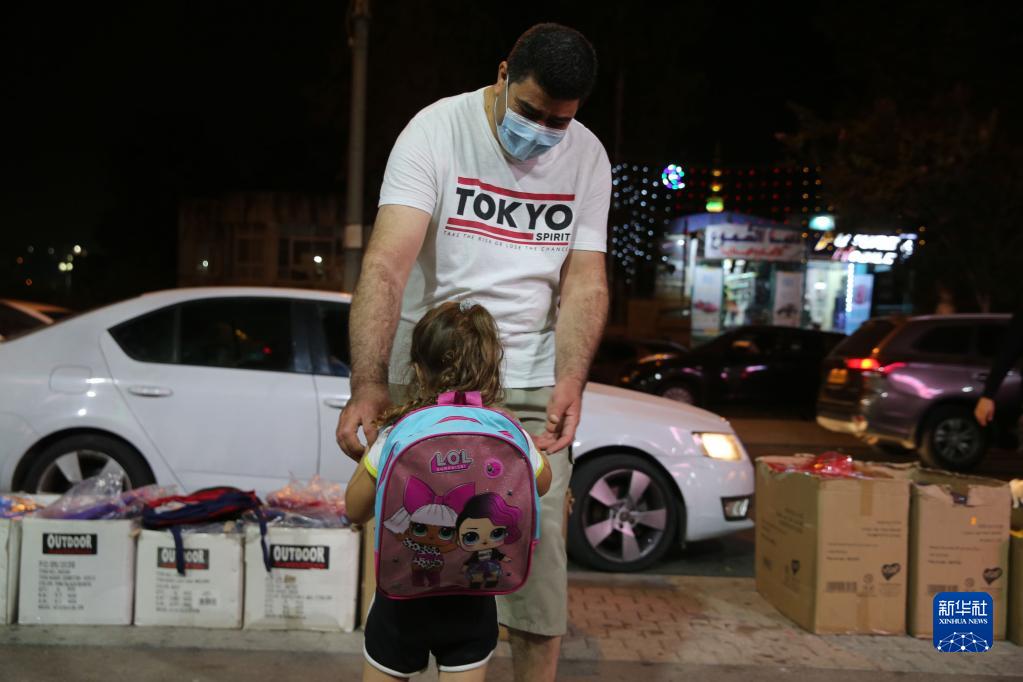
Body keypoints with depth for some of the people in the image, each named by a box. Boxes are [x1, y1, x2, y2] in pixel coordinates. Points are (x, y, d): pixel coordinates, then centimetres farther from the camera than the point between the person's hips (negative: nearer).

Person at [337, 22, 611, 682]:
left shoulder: (588, 157, 2)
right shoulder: (437, 131, -11)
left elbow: (585, 281, 1)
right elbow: (386, 263, -22)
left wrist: (570, 381, -16)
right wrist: (369, 387, -32)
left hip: (531, 386, 3)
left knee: (539, 561, 1)